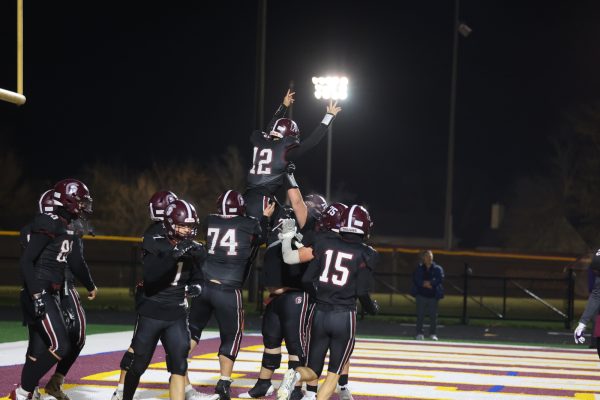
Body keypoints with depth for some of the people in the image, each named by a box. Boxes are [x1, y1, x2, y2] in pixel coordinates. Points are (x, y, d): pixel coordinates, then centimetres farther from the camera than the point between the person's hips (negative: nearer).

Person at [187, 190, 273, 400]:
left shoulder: (209, 222, 6)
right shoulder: (250, 225, 0)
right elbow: (262, 238, 19)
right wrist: (265, 217, 35)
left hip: (203, 286, 3)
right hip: (228, 290, -3)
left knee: (193, 329, 18)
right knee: (231, 335, 12)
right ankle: (224, 383, 9)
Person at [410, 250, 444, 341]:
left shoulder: (438, 269, 6)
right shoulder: (419, 268, 8)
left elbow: (440, 279, -9)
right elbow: (416, 279, -3)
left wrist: (429, 283, -17)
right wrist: (424, 284, -15)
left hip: (433, 296, 0)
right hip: (421, 295, 0)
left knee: (433, 315, 1)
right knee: (420, 315, 1)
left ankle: (433, 334, 9)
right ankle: (419, 333, 8)